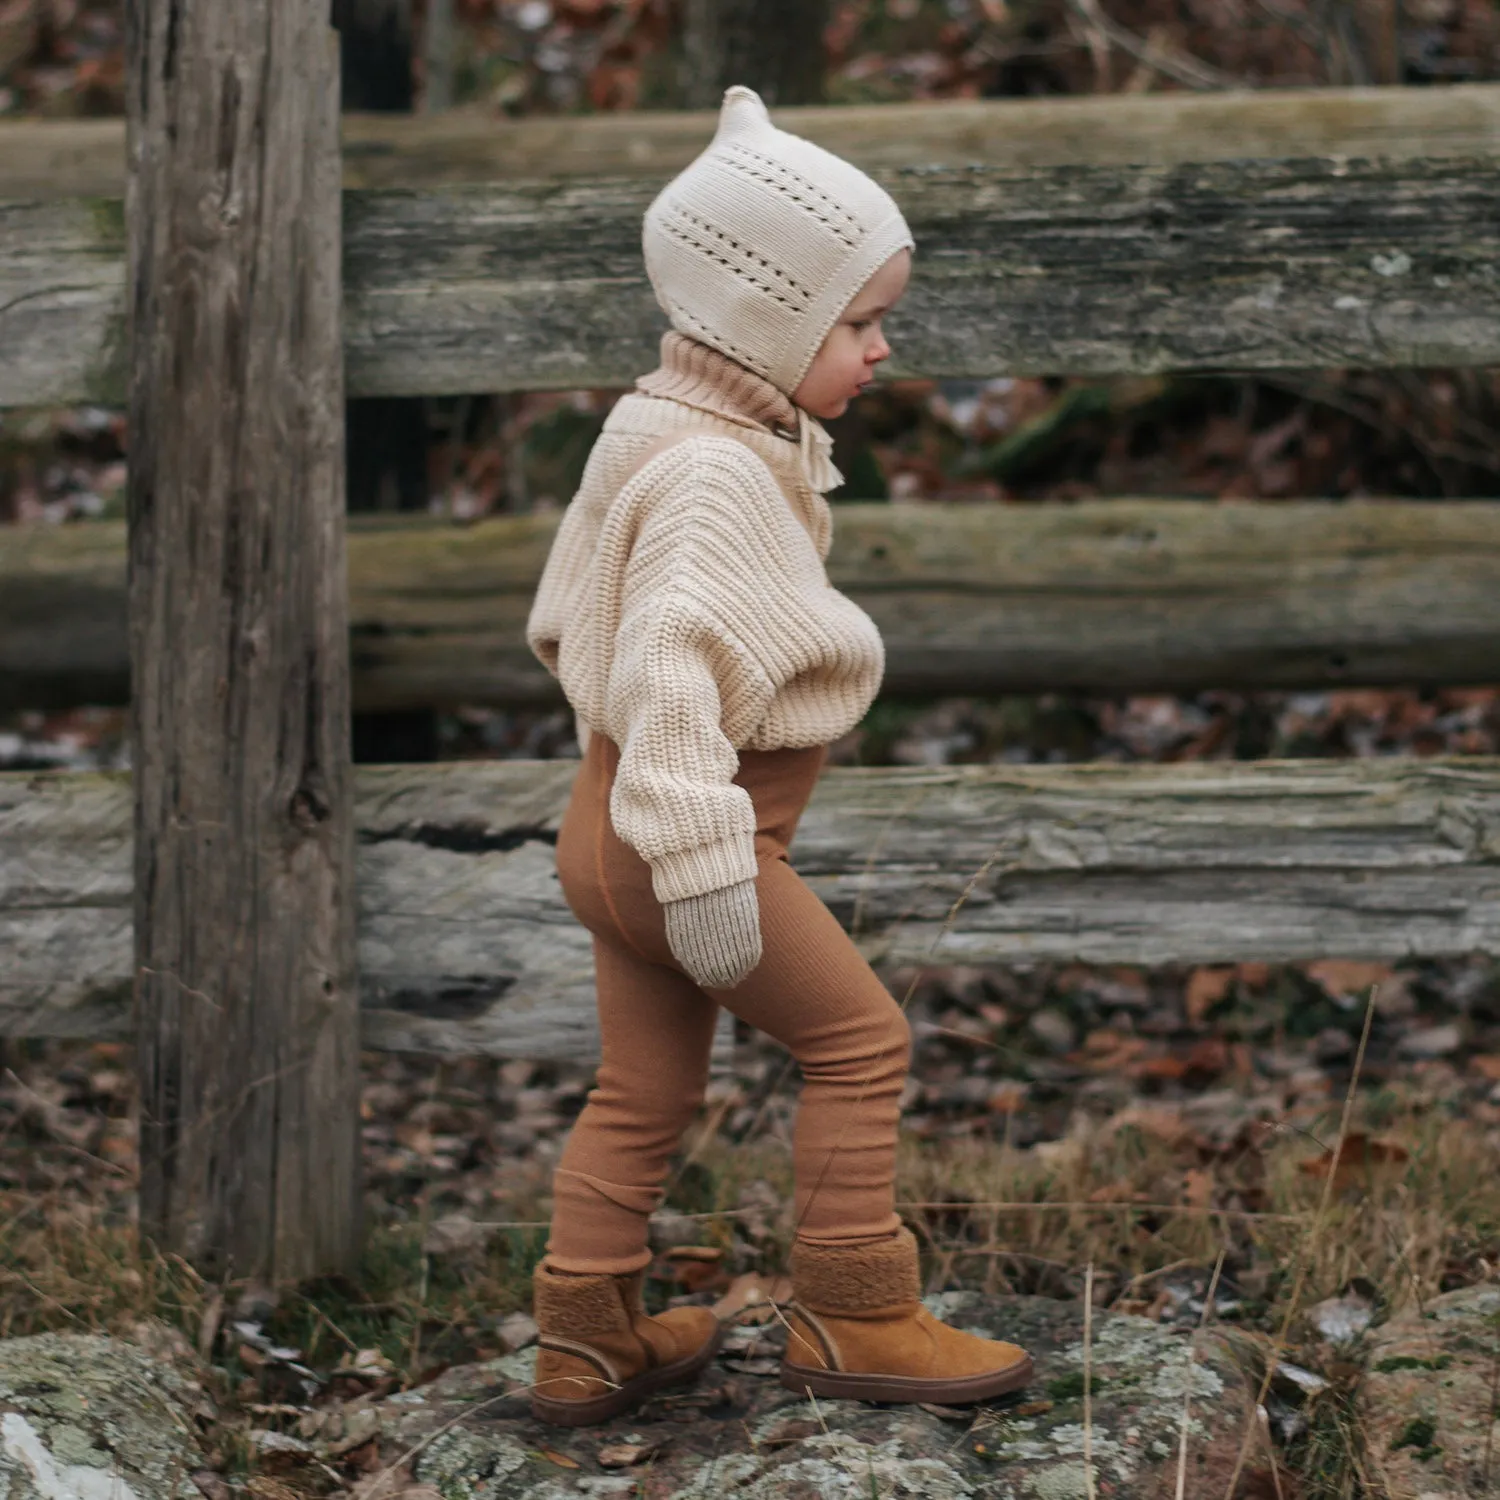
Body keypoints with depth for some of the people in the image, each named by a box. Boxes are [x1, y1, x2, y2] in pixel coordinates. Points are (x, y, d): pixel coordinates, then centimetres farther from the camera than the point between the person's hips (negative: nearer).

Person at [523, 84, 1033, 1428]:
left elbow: (568, 615, 20)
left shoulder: (665, 432, 10)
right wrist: (705, 872, -36)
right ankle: (855, 1317, 9)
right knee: (860, 1037, 1)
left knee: (647, 1090, 16)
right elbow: (667, 669, -33)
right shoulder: (714, 472, -22)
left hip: (615, 830, 10)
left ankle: (585, 1340, 23)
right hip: (685, 826, -10)